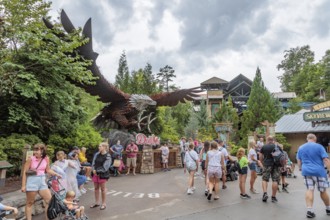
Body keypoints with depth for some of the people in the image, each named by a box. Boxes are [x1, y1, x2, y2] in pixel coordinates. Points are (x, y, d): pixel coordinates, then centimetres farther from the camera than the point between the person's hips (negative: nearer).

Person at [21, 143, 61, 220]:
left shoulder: (46, 158, -1)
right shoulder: (30, 159, -11)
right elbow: (25, 172, -8)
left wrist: (56, 174, -3)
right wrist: (23, 185, -9)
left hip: (42, 181, 4)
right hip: (32, 181, -4)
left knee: (49, 200, 4)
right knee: (30, 203, 7)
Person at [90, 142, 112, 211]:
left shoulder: (107, 156, -12)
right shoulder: (97, 154, 7)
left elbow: (105, 167, -16)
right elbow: (93, 163, 7)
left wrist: (98, 171, -14)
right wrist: (94, 170, -9)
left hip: (102, 174, -6)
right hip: (95, 173, 6)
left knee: (102, 189, 4)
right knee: (96, 188, 14)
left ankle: (103, 203, 17)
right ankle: (97, 202, 28)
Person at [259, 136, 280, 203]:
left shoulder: (263, 147, 3)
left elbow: (260, 157, 4)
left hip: (267, 165, 0)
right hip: (275, 165, 1)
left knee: (265, 179, 8)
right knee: (275, 180, 5)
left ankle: (265, 193, -10)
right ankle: (273, 197, 8)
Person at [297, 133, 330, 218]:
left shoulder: (301, 148, 10)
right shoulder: (319, 147, -2)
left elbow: (299, 160, 16)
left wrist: (300, 168, 30)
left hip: (306, 171, 3)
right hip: (319, 171, -2)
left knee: (310, 190, 2)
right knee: (323, 191, 11)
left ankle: (309, 210, -6)